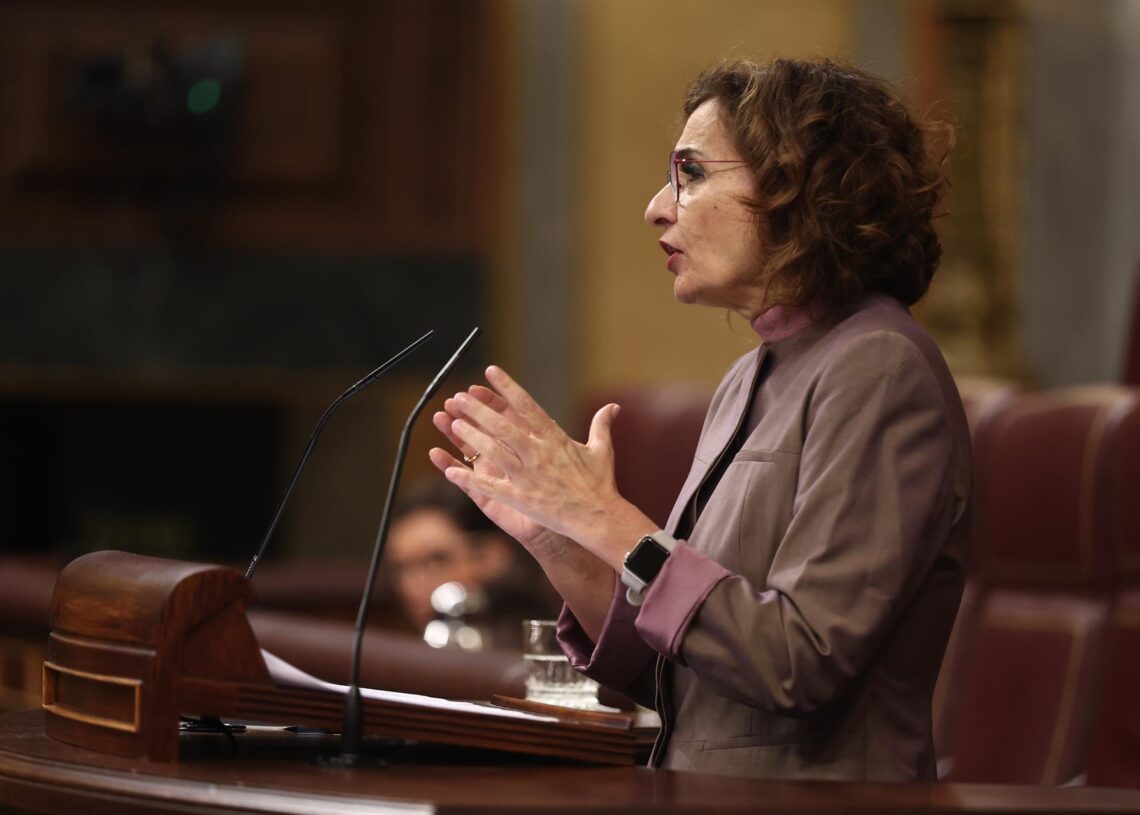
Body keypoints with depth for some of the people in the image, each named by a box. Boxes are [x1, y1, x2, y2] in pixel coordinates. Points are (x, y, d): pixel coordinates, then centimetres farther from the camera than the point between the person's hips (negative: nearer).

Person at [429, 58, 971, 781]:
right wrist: (554, 539, 2)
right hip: (704, 802, 7)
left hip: (811, 802, -7)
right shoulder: (751, 382, 13)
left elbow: (803, 664, -18)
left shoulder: (880, 369, -9)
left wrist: (604, 518, -13)